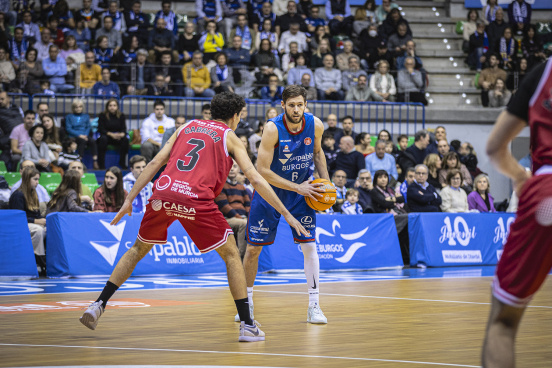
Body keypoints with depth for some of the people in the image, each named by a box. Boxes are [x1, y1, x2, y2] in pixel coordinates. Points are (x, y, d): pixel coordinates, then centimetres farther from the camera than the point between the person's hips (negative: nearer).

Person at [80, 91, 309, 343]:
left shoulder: (187, 127, 26)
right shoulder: (230, 137, 16)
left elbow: (155, 163, 19)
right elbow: (255, 180, 9)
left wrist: (129, 199, 20)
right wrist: (286, 214, 13)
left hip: (163, 194, 4)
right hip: (196, 199, -4)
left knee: (138, 249, 24)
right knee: (231, 255, 11)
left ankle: (98, 305, 19)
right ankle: (247, 326, 6)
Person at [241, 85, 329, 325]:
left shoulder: (315, 125, -14)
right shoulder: (273, 129, -26)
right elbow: (262, 170, -25)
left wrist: (326, 183, -3)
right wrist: (296, 188, -25)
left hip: (302, 190, 2)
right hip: (270, 190, -2)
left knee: (309, 245, -6)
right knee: (254, 247, 1)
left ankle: (314, 306, 0)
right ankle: (247, 302, 19)